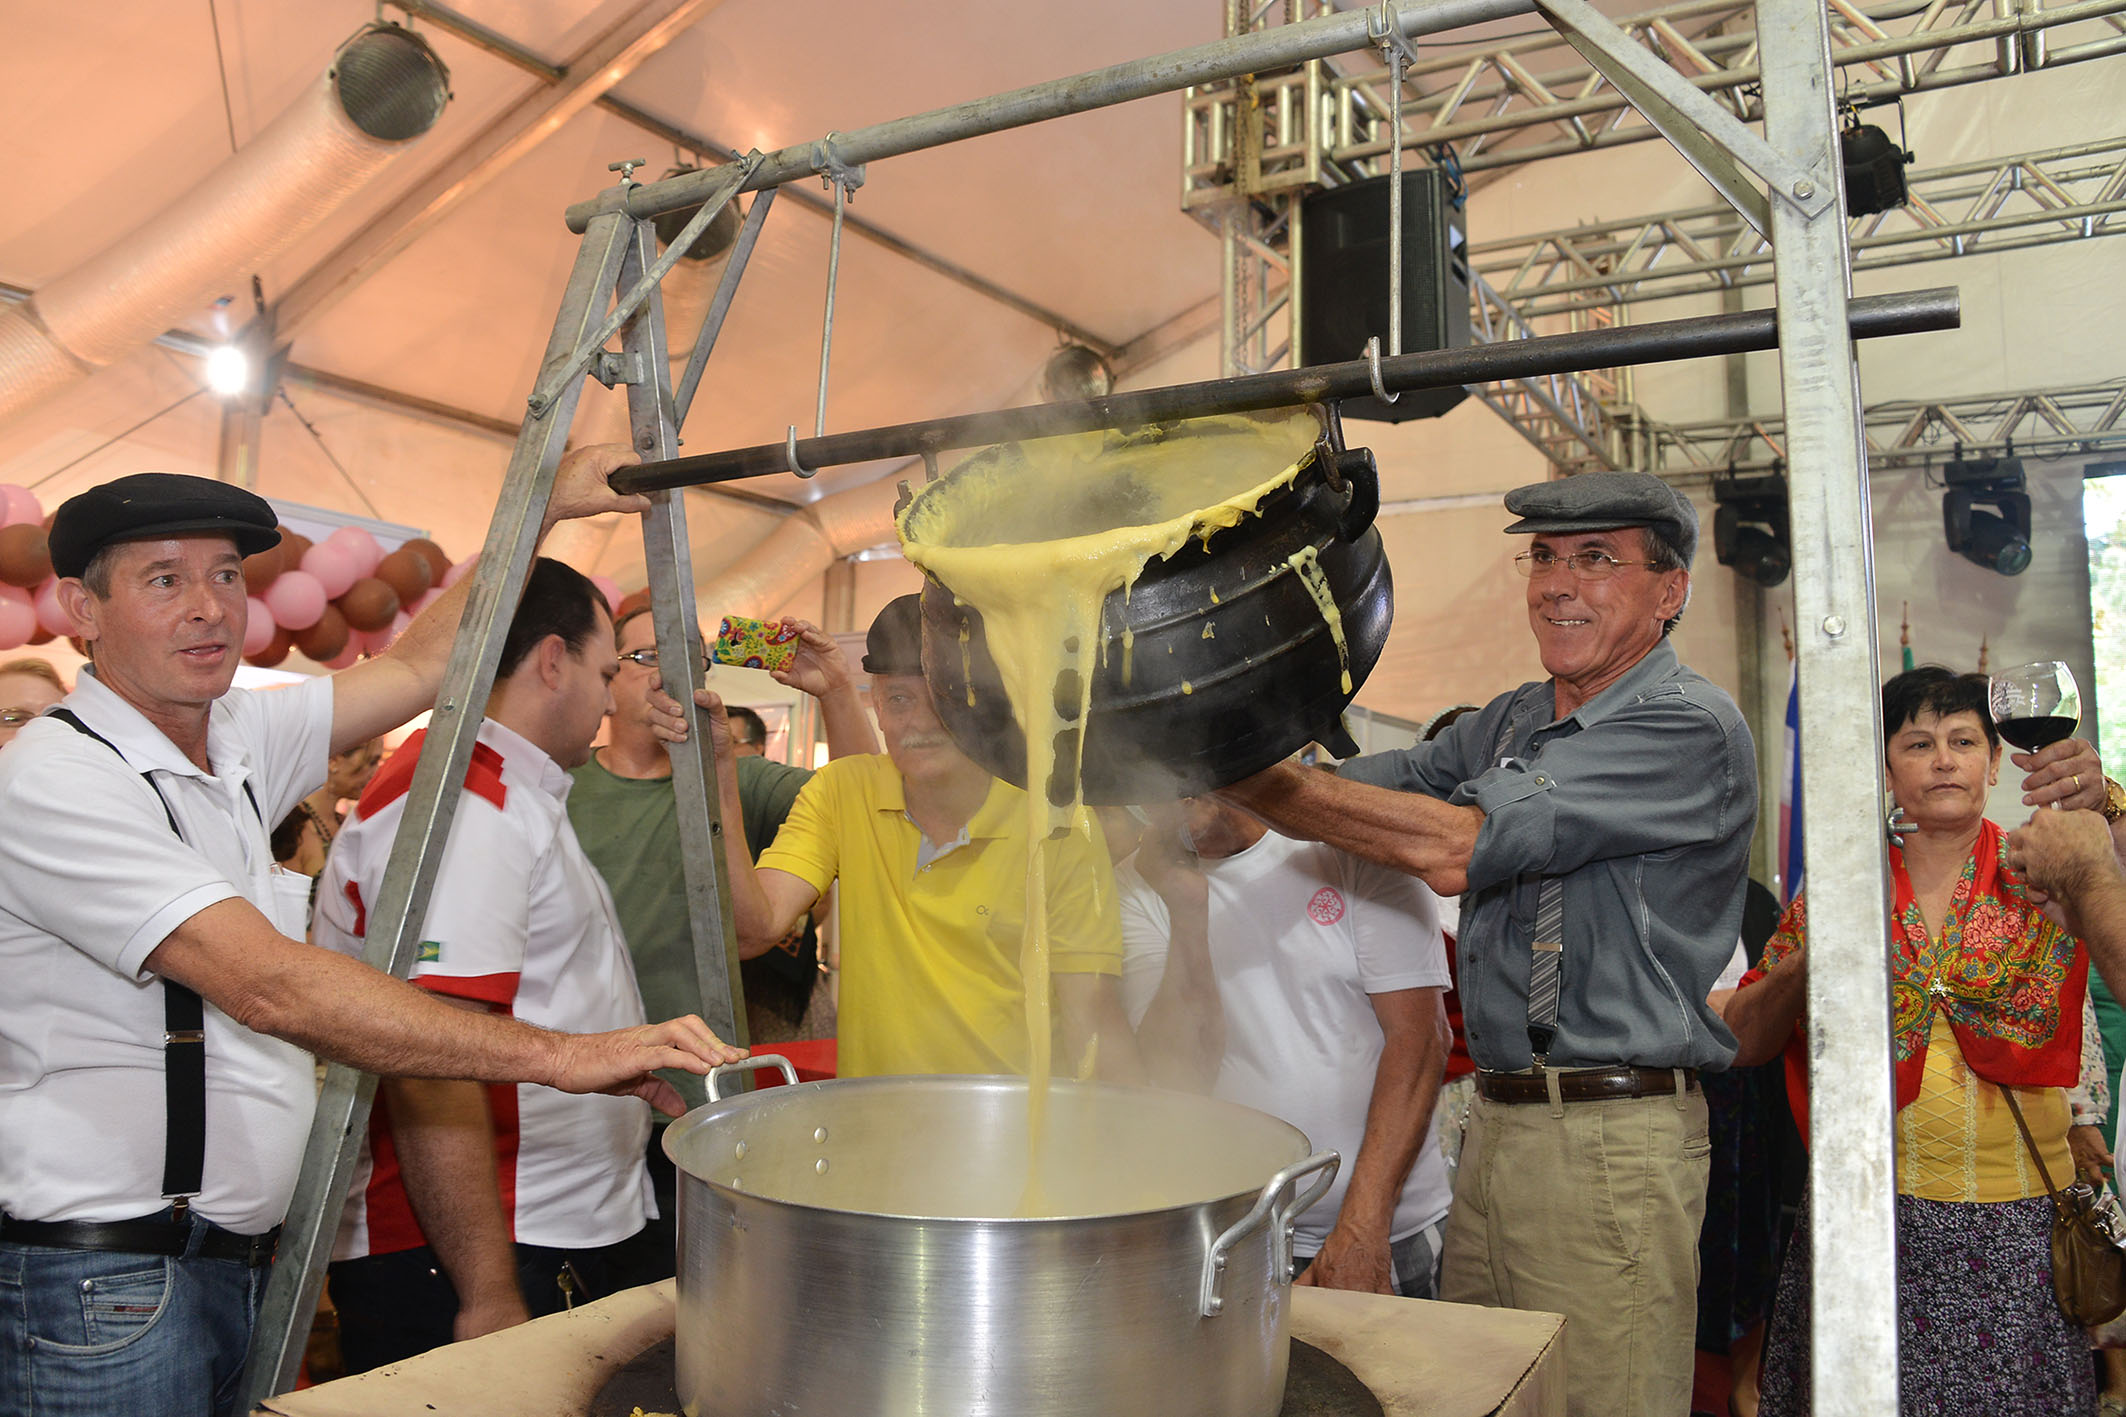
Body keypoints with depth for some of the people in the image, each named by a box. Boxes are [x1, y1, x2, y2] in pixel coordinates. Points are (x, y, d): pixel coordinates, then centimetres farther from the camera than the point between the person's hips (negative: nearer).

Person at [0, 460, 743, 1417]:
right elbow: (269, 986, -29)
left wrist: (544, 507, 8)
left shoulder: (236, 746, 6)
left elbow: (420, 665, 15)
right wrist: (563, 1055, -36)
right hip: (104, 1287, -7)